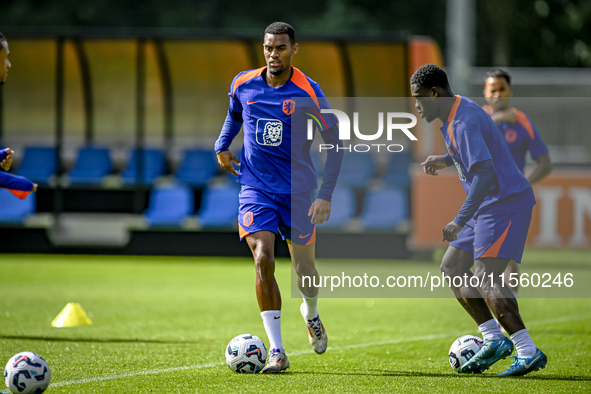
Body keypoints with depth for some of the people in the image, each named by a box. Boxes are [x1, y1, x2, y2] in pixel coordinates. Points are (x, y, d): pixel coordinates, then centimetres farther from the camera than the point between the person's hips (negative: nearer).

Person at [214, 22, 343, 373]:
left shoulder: (309, 92, -10)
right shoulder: (243, 85, 0)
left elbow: (334, 143, -5)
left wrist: (326, 195, -12)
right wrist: (222, 147, 11)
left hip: (298, 192, -1)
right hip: (255, 189, 1)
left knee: (304, 267, 6)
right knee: (263, 259, -18)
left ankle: (311, 313, 44)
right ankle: (277, 352, -15)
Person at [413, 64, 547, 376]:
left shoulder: (463, 122, -21)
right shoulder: (457, 111, 11)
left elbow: (484, 174, -31)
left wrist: (460, 221, -33)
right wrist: (446, 160, 19)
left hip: (505, 204, -11)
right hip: (489, 206, 11)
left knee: (485, 279, -19)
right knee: (452, 268, 12)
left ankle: (529, 353, -21)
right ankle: (493, 339, 11)